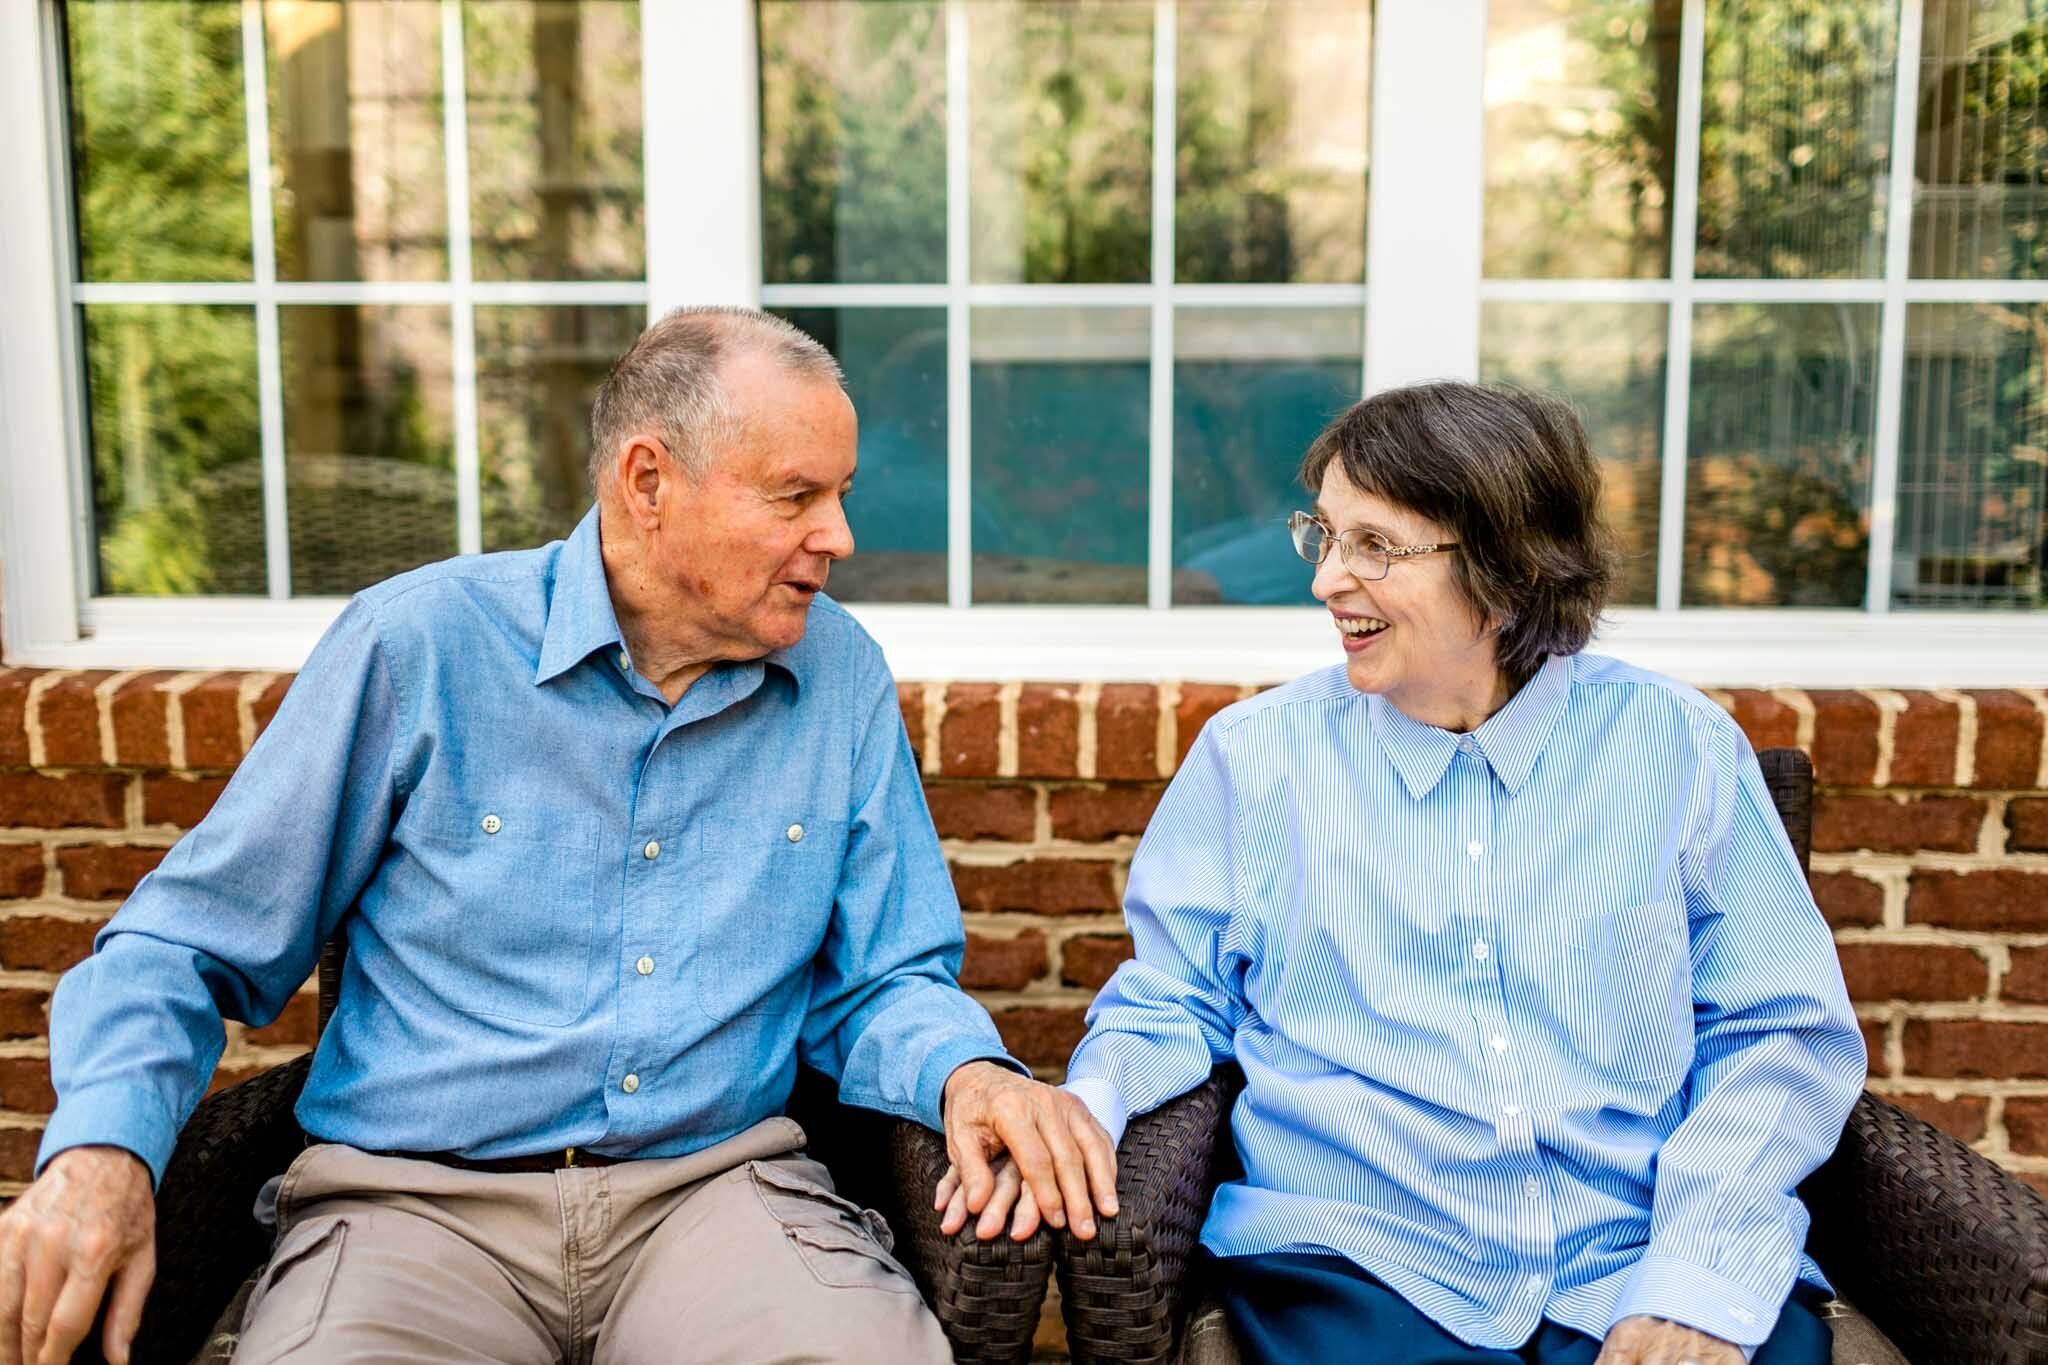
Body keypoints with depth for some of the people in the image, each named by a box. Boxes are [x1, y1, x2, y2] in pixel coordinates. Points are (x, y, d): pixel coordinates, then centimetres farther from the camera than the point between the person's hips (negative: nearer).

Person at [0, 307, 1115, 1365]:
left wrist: (968, 1070, -11)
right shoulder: (418, 644, -3)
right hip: (416, 1199, -1)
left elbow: (877, 983, 12)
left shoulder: (844, 680, 6)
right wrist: (102, 1148, -15)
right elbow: (185, 946, 3)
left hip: (716, 1180, 2)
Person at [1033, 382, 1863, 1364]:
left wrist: (1700, 1279, -10)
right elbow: (1172, 1001, 11)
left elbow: (1785, 1030, 4)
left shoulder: (1679, 745, 6)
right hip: (1350, 1268, -1)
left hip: (1644, 1270, 2)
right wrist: (1088, 1104, -12)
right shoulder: (1253, 752, 7)